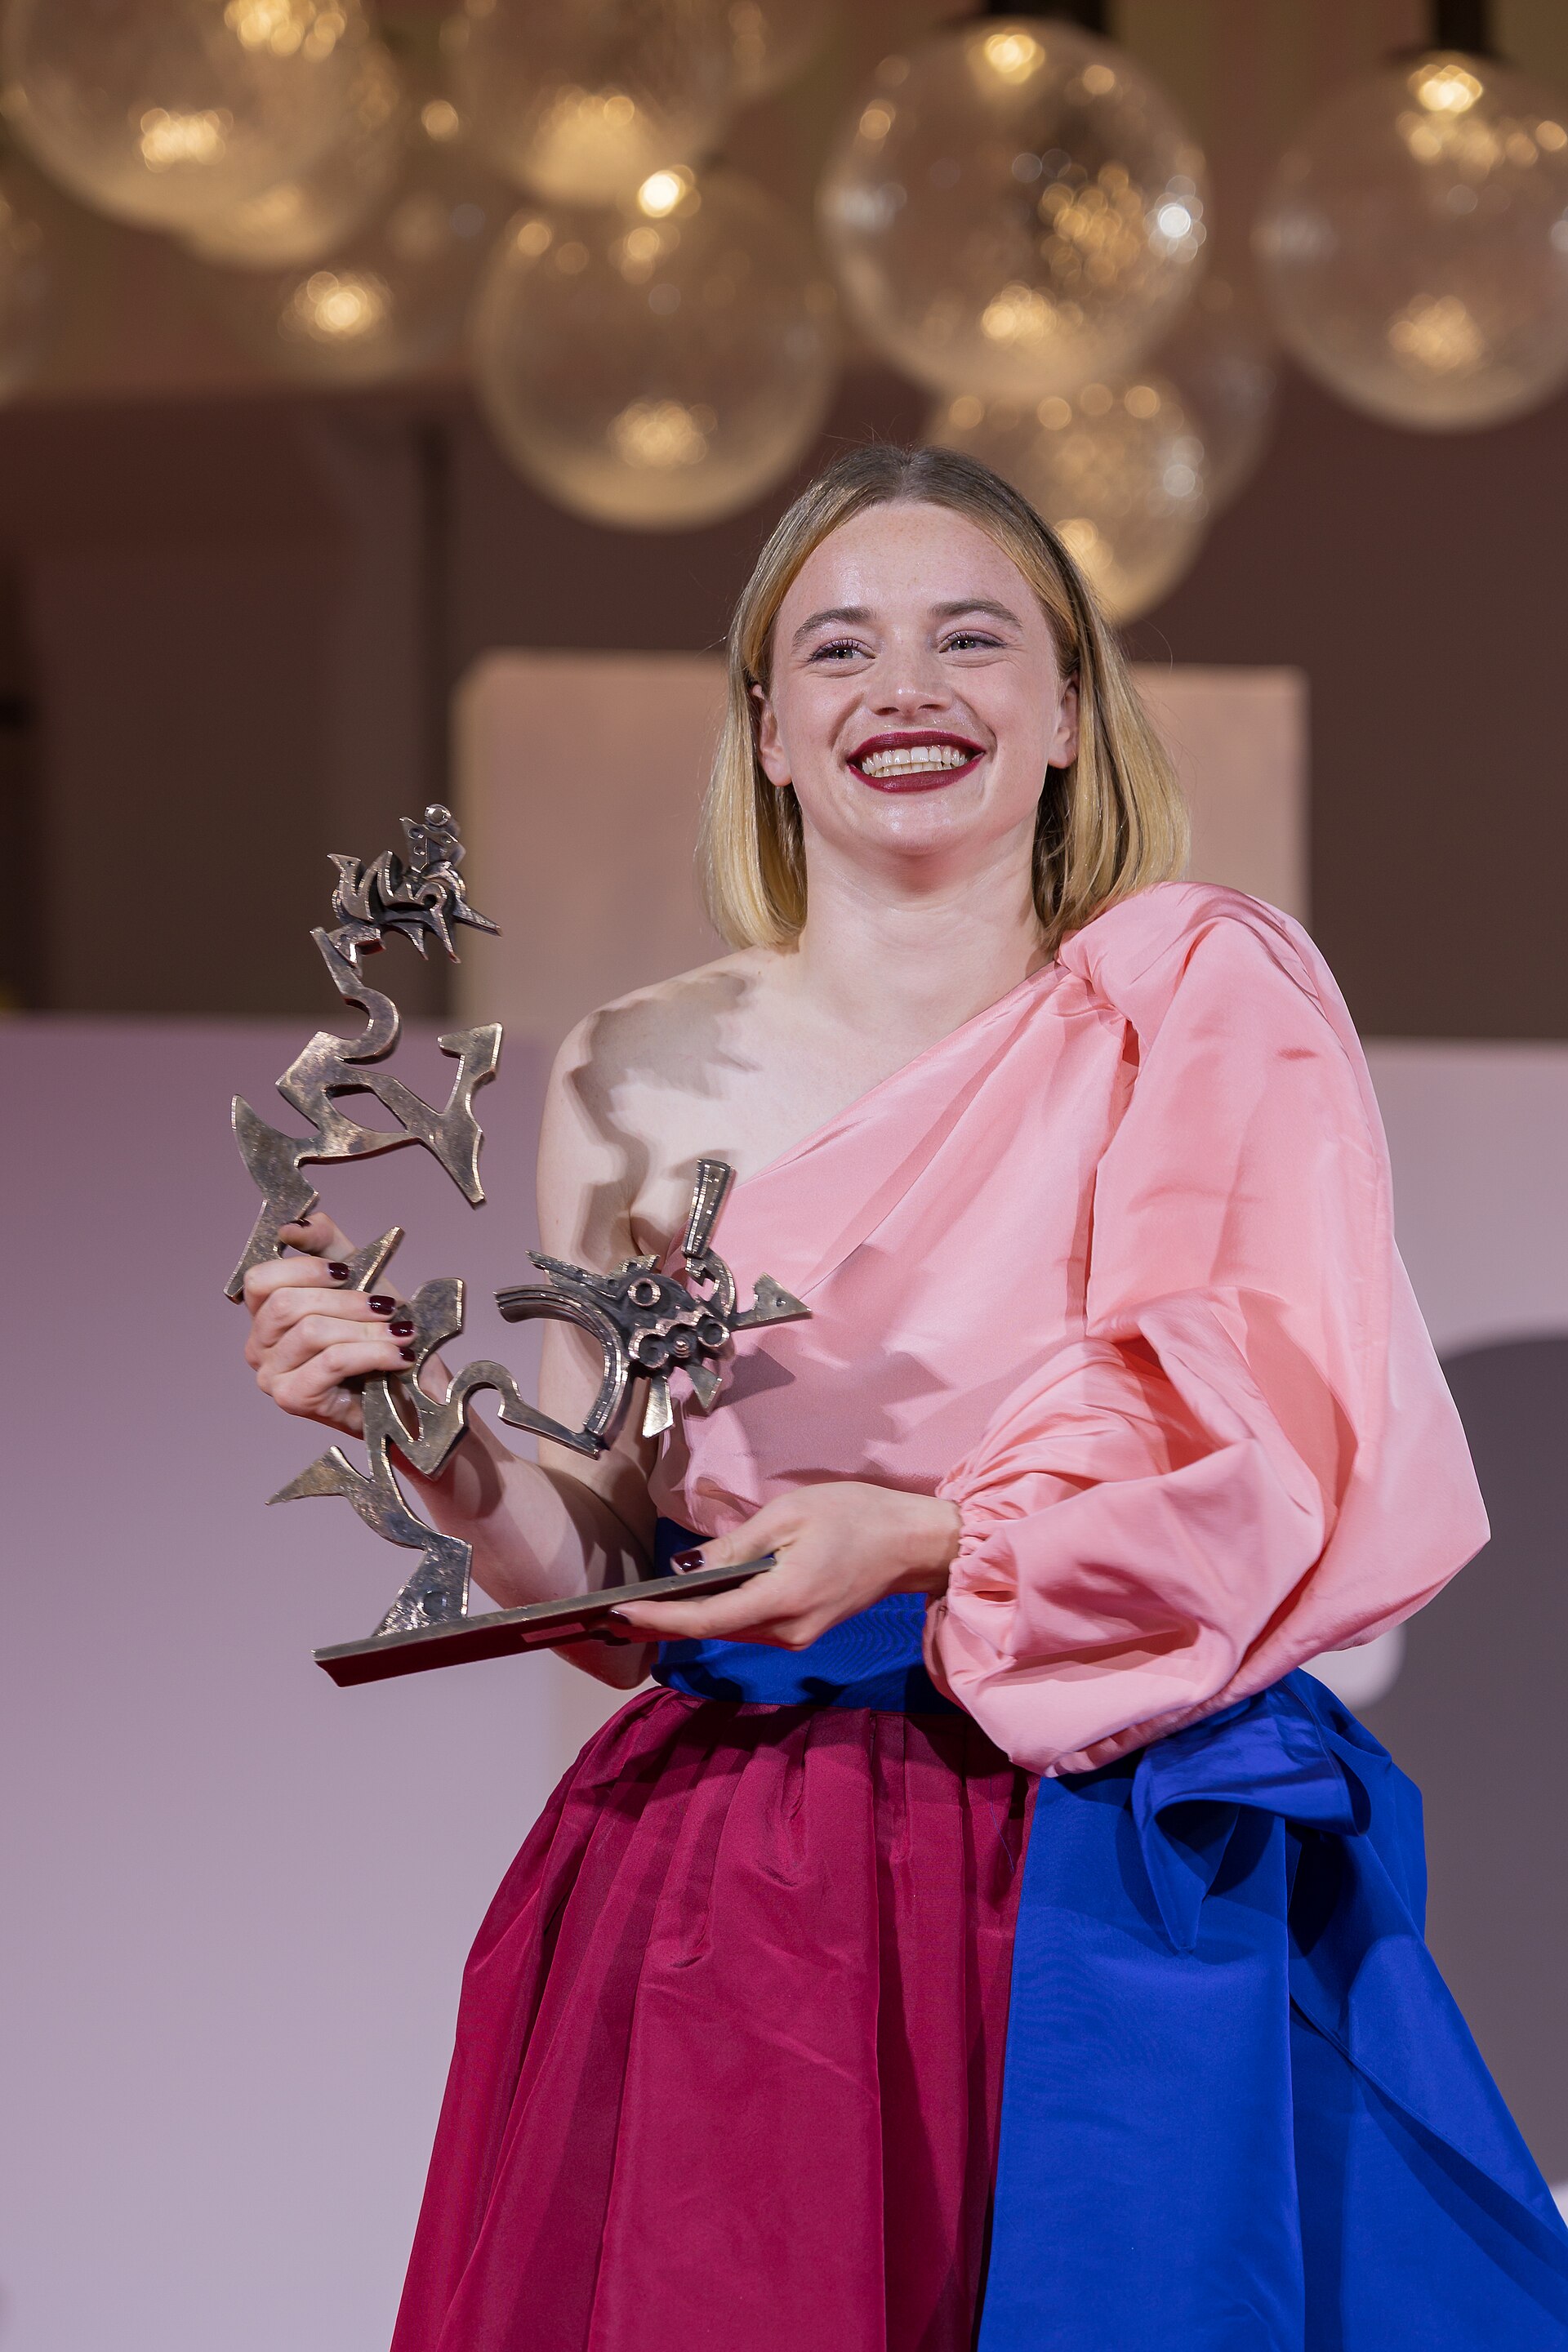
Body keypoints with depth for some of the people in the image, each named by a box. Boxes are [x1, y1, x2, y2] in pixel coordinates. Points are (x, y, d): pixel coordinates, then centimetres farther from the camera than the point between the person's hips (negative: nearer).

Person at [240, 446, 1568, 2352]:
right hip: (723, 1900, 2)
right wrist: (444, 1451, -10)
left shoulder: (1197, 996, -1)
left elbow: (1267, 1459, -10)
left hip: (1109, 1888, -2)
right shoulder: (640, 1081, 5)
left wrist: (926, 1536, -20)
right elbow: (602, 1573, 9)